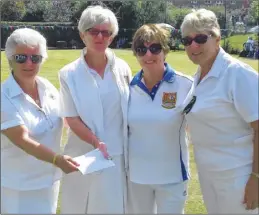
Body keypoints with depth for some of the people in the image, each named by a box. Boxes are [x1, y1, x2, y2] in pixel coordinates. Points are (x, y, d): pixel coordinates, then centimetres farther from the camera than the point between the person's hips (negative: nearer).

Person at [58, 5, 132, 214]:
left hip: (119, 155, 2)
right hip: (85, 156, -1)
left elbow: (131, 111, 8)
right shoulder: (69, 74, -6)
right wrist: (95, 142, -22)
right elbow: (72, 119, -7)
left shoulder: (122, 69, 1)